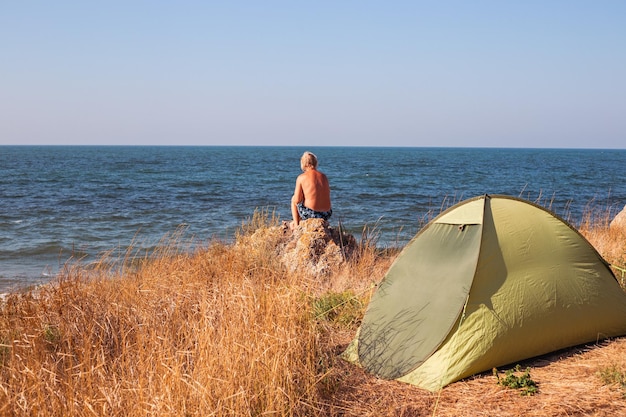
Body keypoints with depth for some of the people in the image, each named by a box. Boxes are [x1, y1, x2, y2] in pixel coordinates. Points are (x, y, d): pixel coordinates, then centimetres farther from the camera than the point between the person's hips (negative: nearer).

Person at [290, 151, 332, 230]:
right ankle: (298, 221, 47)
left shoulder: (301, 177, -8)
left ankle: (296, 224, 32)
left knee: (294, 200, 26)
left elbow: (297, 200, -10)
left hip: (310, 214, -5)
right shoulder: (324, 176, 6)